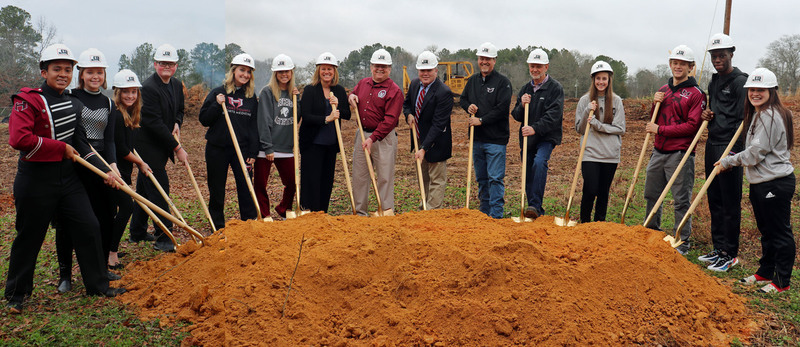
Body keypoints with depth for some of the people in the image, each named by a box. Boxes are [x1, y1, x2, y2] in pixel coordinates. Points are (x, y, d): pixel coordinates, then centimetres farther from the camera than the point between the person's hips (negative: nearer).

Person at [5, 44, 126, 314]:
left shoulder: (74, 103, 10)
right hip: (36, 180, -6)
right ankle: (16, 294, 24)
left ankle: (97, 284, 19)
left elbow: (80, 144, 15)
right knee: (29, 237, 5)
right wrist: (62, 148, -19)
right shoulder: (28, 100, -12)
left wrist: (105, 170, 7)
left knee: (88, 228, 6)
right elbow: (19, 139, -25)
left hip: (67, 177, 7)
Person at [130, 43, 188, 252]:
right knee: (159, 188, -9)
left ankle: (137, 233, 29)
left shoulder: (177, 85, 8)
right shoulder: (148, 88, -19)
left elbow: (179, 109, 23)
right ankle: (163, 239, -4)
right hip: (148, 146, -8)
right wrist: (177, 148, -21)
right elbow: (155, 123, -23)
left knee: (145, 188, 17)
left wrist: (177, 124, -1)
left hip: (161, 146, 8)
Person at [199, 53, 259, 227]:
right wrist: (217, 105, -17)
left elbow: (254, 126, 7)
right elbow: (204, 120, -1)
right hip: (217, 149, -1)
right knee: (217, 191, 7)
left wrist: (253, 152, 1)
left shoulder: (251, 97, 7)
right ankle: (217, 227, 20)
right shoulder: (218, 92, 1)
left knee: (246, 187, -4)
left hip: (241, 148, 1)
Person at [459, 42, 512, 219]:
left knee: (495, 178, -7)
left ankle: (496, 215, -3)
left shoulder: (503, 82, -6)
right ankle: (484, 213, 23)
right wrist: (468, 106, 1)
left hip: (496, 139, -6)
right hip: (477, 138, 7)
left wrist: (481, 120, -16)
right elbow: (462, 99, 24)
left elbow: (502, 108, -15)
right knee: (481, 178, 13)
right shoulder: (472, 80, 14)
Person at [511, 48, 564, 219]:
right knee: (528, 177, 7)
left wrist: (535, 128, -28)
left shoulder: (555, 88, -5)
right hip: (527, 138, 6)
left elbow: (553, 115, -16)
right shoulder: (525, 89, 14)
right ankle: (536, 212, 20)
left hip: (547, 137, -6)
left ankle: (535, 206, -32)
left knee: (540, 162, -31)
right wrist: (522, 105, -9)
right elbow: (516, 116, 12)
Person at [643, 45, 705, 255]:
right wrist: (655, 104, 0)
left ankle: (683, 242, 10)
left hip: (680, 155, -7)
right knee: (651, 195, 16)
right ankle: (652, 233, 33)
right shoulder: (663, 90, 15)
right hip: (659, 151, 7)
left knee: (681, 200, 0)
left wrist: (660, 130, -15)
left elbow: (693, 125, -14)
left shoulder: (696, 94, -6)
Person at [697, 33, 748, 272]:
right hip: (712, 145, 9)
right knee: (714, 200, 13)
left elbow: (742, 120, -15)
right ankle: (719, 248, 23)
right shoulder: (713, 82, 17)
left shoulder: (740, 81, -9)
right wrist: (707, 115, 6)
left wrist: (733, 153, -22)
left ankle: (730, 254, 5)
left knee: (730, 203, -3)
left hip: (730, 148, -9)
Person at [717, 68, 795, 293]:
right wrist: (737, 158, 11)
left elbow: (756, 152, -18)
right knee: (766, 230, 19)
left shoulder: (770, 116, -17)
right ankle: (765, 272, 32)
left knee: (780, 232, 0)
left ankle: (782, 282, 9)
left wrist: (728, 162, -8)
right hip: (761, 182, 11)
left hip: (776, 184, -11)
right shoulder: (757, 114, 16)